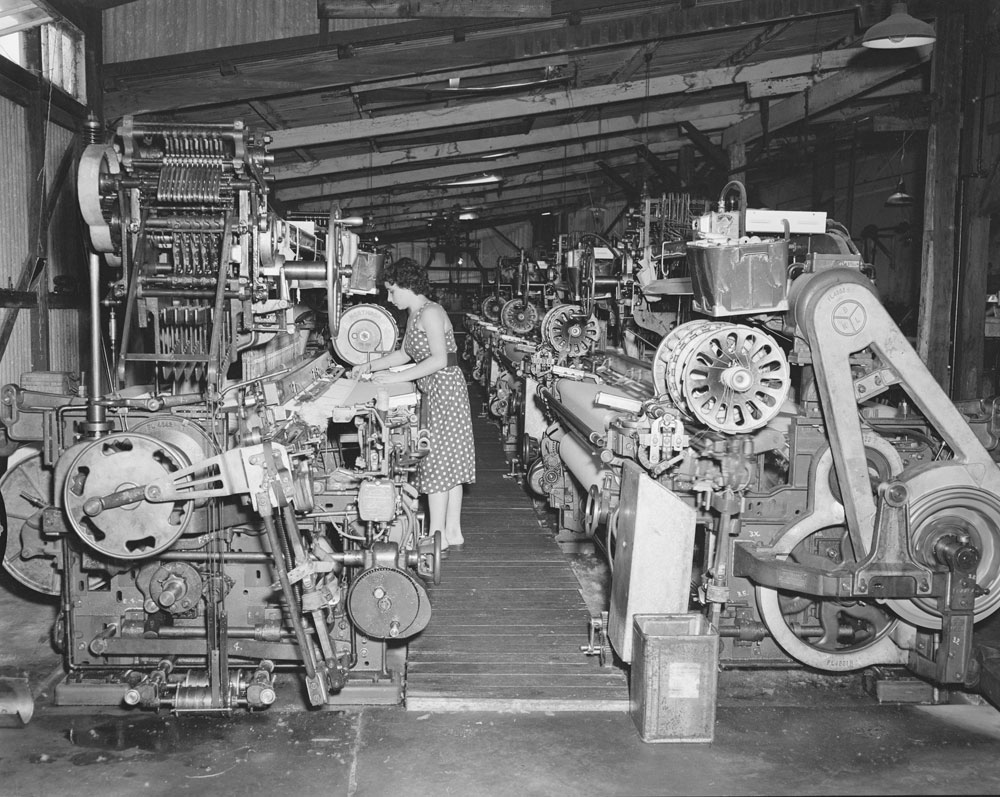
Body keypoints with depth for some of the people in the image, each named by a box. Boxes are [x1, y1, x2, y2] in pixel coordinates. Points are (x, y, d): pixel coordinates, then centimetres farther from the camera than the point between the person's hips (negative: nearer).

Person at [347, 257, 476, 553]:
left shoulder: (430, 312, -16)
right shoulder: (415, 315, 14)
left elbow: (439, 359, -24)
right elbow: (405, 354, 25)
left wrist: (397, 377, -22)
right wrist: (369, 367, 18)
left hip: (444, 389, -10)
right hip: (434, 392, 10)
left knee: (438, 461, -5)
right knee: (449, 462, 12)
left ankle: (437, 537, 2)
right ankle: (453, 533, 19)